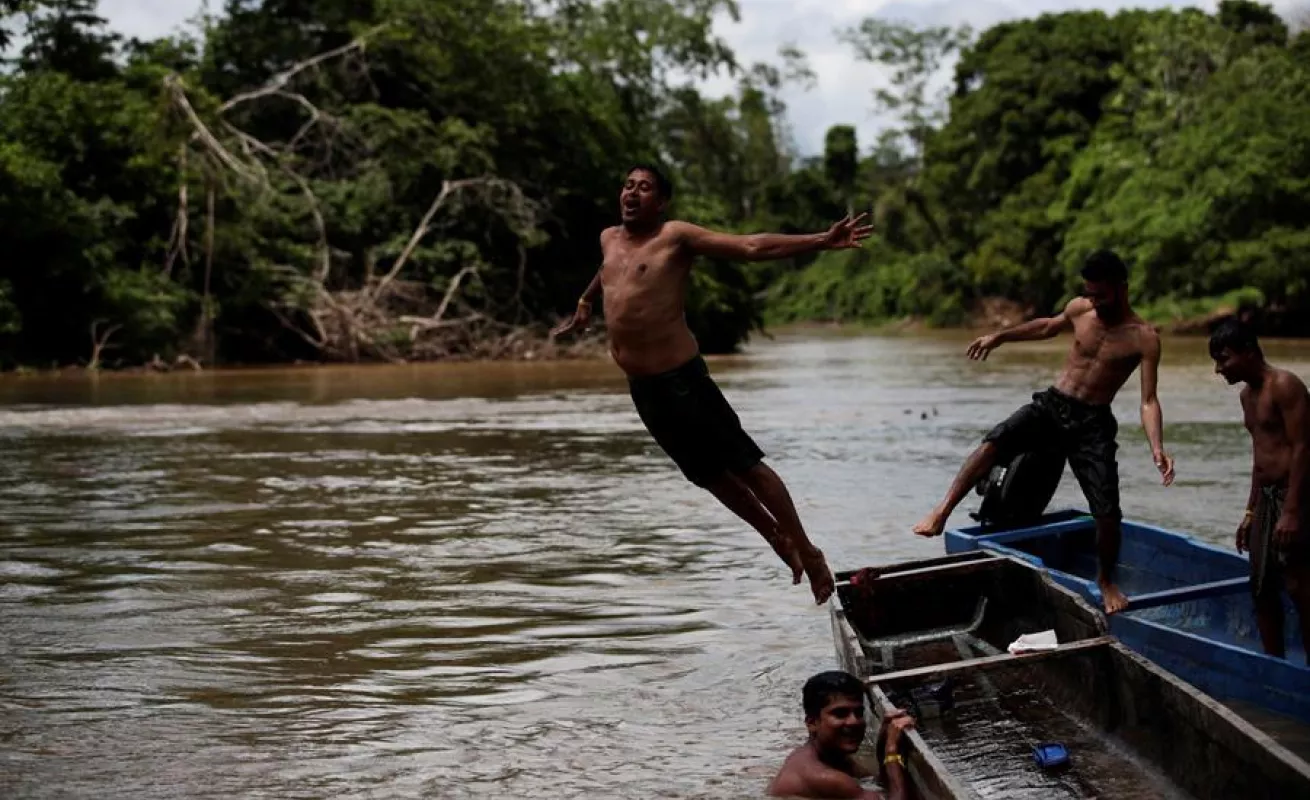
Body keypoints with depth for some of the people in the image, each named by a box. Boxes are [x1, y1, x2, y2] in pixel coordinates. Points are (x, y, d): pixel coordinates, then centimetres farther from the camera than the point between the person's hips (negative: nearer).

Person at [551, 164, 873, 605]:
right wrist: (584, 303, 50)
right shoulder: (609, 238, 12)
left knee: (745, 465, -3)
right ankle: (778, 539, 29)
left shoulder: (676, 236, -8)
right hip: (640, 386, 7)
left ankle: (807, 552, 7)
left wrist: (822, 241, -23)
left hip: (680, 377, -7)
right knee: (708, 474, 15)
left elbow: (752, 246, -15)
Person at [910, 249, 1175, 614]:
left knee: (1108, 513, -10)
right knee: (994, 443, -24)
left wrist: (1157, 447, -29)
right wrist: (1000, 337, 28)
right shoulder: (1079, 310, 2)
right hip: (1051, 404, 3)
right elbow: (1048, 326, 26)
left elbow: (1148, 401, -14)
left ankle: (1105, 580, 17)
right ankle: (942, 512, -18)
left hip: (1092, 422, -3)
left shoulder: (1144, 339, -9)